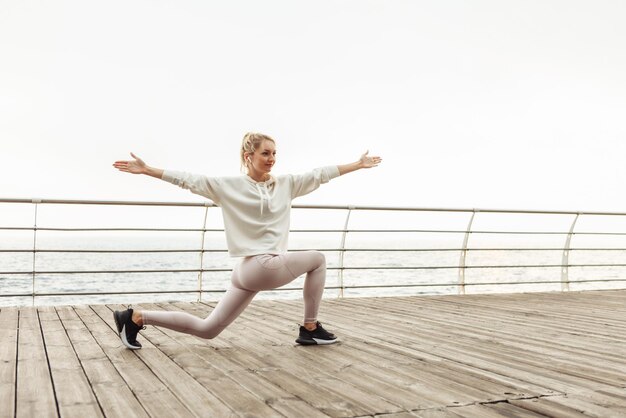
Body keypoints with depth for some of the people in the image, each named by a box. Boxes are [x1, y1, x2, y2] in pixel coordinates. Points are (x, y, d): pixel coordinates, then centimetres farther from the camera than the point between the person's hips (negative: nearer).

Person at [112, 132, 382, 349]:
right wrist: (146, 170, -12)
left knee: (207, 330, 10)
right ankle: (310, 329, 11)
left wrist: (358, 165, 15)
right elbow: (189, 180, -6)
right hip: (258, 266, -7)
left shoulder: (286, 184, 12)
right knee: (317, 259, 1)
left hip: (250, 272, 7)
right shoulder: (230, 186, -3)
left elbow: (321, 174, 13)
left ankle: (136, 318, 16)